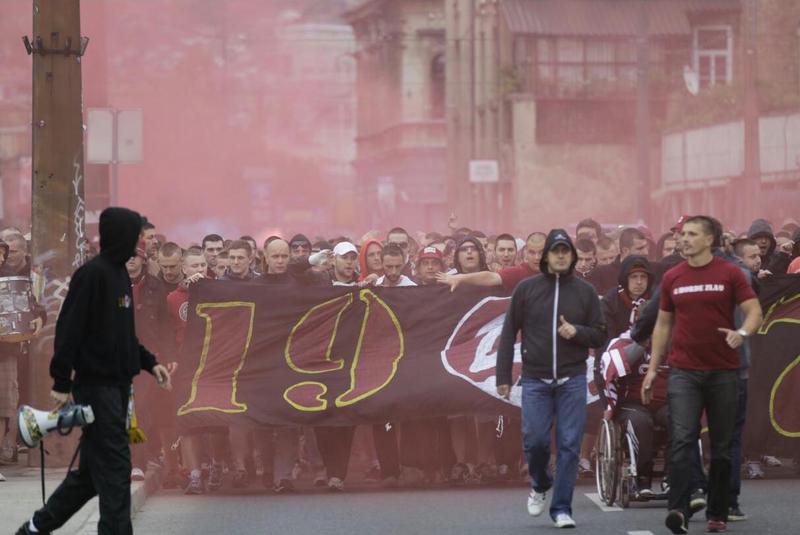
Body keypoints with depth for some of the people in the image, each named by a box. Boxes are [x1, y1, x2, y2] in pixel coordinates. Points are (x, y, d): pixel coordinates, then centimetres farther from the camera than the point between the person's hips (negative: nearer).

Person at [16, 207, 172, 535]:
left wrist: (150, 363, 15)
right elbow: (69, 330, -18)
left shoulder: (120, 274, 14)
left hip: (118, 385, 9)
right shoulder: (92, 274, -14)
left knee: (94, 468, 13)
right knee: (114, 468, -8)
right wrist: (62, 383, -20)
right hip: (96, 385, -9)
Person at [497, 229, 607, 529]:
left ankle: (561, 508, 5)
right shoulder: (526, 289, 3)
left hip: (572, 380, 0)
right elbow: (509, 334, 5)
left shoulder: (585, 292, 5)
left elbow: (600, 336, 8)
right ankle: (540, 485, 25)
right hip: (535, 380, 0)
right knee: (535, 440, -6)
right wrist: (503, 376, 0)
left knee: (569, 445, -3)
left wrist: (576, 332, -13)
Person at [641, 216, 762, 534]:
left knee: (721, 446, 6)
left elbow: (754, 311, -4)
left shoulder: (730, 274, -1)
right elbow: (663, 324, 14)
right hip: (683, 372, 1)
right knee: (682, 440, -13)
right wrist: (652, 368, 10)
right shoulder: (672, 278, 7)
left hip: (723, 372, -1)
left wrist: (742, 333, -26)